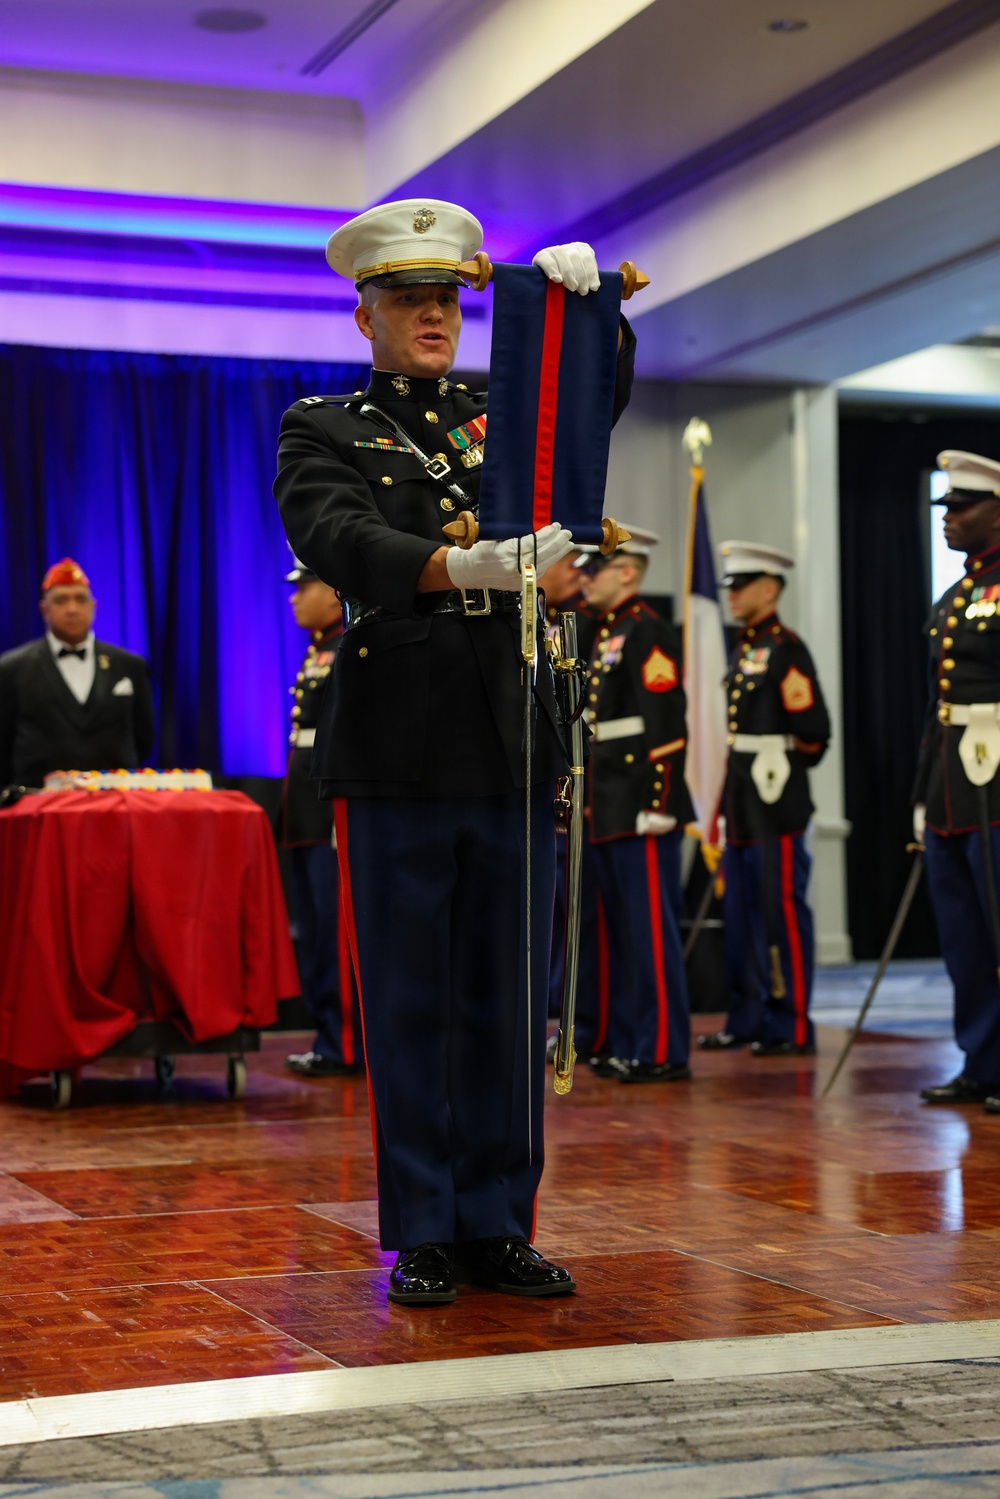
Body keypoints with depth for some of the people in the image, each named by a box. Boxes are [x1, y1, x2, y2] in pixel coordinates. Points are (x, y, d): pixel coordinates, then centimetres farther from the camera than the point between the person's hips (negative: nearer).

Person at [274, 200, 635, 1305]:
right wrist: (460, 568, -31)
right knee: (408, 1003, 2)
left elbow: (601, 391, 8)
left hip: (514, 752, 4)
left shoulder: (503, 420, 19)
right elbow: (335, 538, -13)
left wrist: (583, 297, -13)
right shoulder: (323, 431, 6)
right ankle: (422, 1237, 11)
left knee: (508, 1001, 7)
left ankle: (499, 1226, 16)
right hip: (397, 757, -4)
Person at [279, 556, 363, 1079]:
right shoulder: (318, 653, 17)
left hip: (337, 820, -10)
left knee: (339, 935, -6)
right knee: (315, 935, 13)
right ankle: (330, 1036, 19)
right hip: (309, 820, 10)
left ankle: (347, 1046, -1)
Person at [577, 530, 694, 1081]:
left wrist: (656, 804, -21)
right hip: (607, 809, 10)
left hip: (640, 807, -10)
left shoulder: (649, 632, -10)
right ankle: (628, 1042, 19)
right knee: (621, 929, 13)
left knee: (650, 930, -6)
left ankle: (664, 1051, -2)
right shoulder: (606, 635, 19)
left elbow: (667, 725, -18)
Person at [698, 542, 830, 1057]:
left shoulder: (785, 649, -11)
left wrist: (781, 765, -5)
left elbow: (813, 732, -15)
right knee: (741, 913, 12)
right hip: (742, 802, 9)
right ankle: (747, 1020, 20)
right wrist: (735, 780, 17)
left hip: (777, 802, -9)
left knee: (783, 912, -4)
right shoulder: (743, 649, 16)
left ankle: (793, 1028, 2)